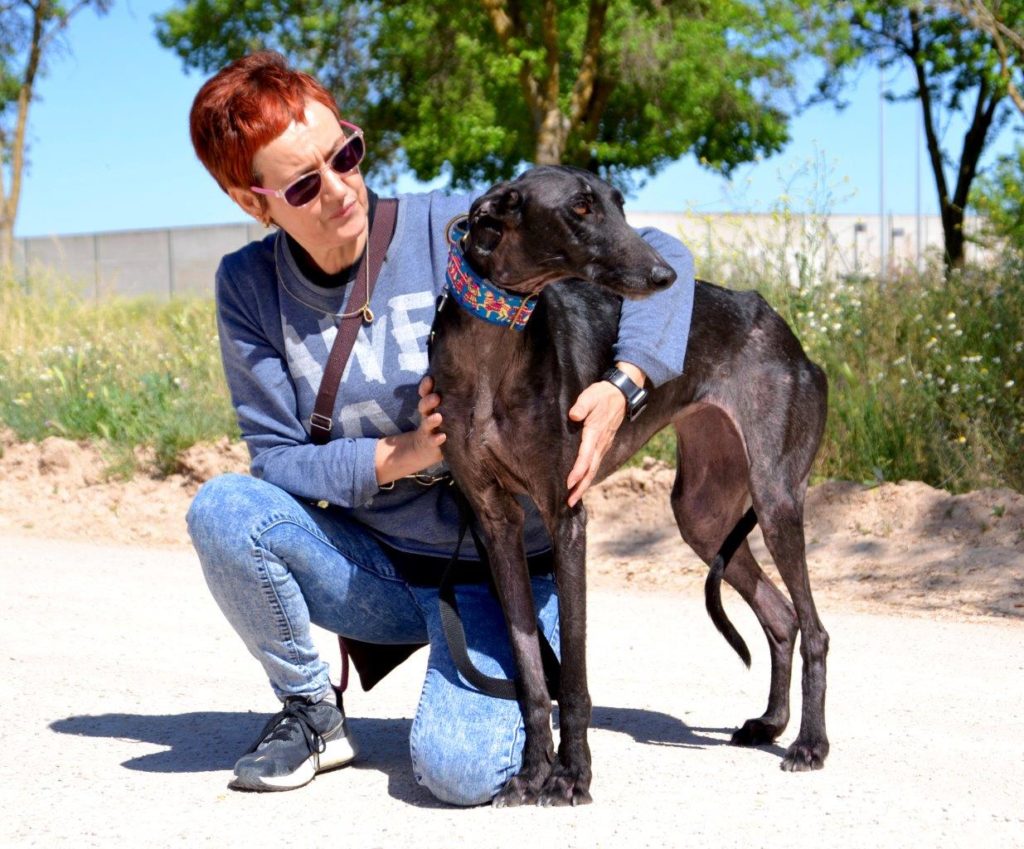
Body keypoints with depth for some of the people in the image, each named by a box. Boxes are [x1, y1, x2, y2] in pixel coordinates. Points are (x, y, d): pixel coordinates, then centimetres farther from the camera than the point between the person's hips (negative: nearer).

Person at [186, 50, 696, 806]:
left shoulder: (455, 231, -14)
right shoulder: (248, 286, -4)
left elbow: (659, 255, -13)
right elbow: (276, 461, -5)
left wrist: (622, 384, -30)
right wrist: (400, 456, -22)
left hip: (497, 569, -3)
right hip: (373, 567, 3)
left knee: (458, 767, -27)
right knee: (223, 508, -25)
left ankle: (513, 677, 11)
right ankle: (311, 713, -1)